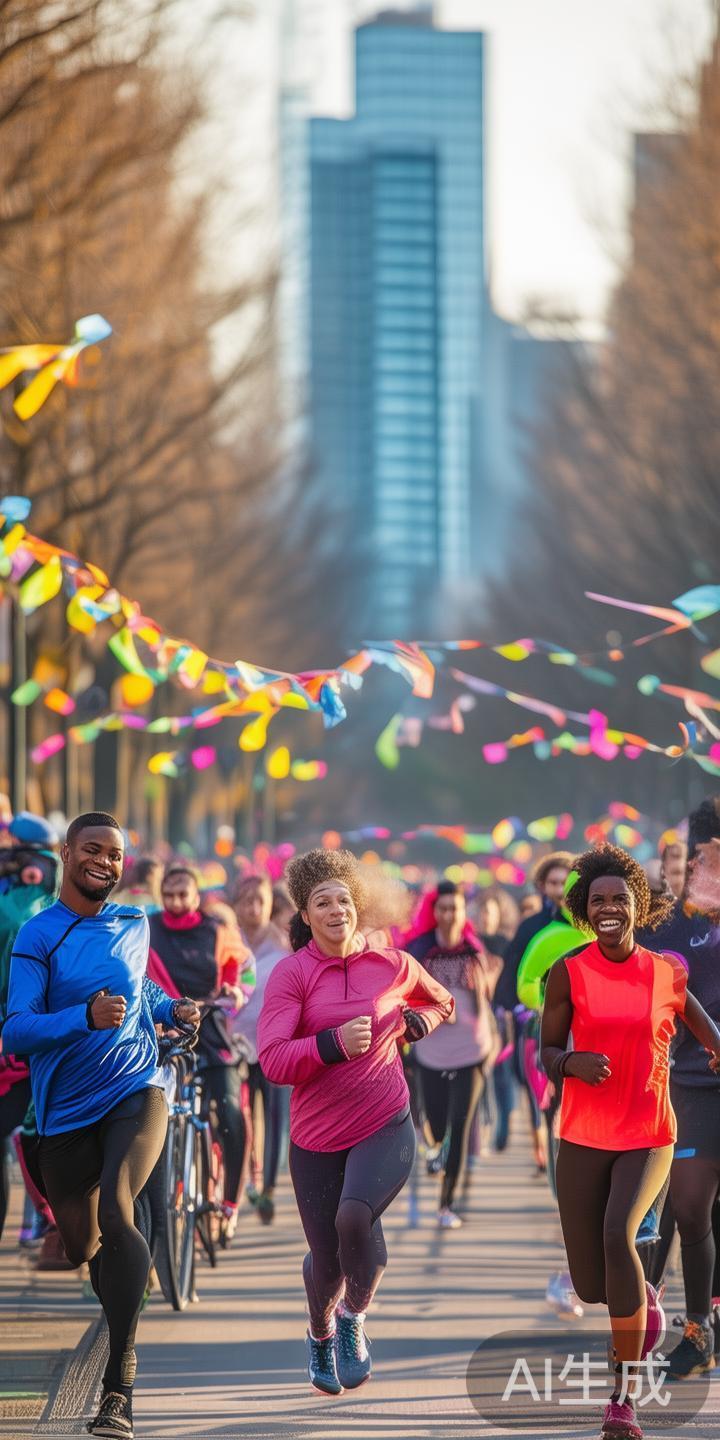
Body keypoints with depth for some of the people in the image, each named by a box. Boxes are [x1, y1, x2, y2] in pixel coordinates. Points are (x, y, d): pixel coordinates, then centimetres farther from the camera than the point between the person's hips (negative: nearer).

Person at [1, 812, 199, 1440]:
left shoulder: (134, 925, 7)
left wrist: (169, 1008, 12)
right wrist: (85, 1017, -29)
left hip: (136, 1091, 0)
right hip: (66, 1109, 0)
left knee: (115, 1209, -25)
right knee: (81, 1245, 8)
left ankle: (120, 1383, -25)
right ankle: (124, 1307, 47)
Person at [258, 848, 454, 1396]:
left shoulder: (393, 965, 0)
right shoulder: (292, 974, -7)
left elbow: (442, 1003, 22)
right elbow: (274, 1061, -17)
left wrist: (411, 1023, 2)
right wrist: (334, 1043, -30)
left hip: (385, 1128, 0)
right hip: (317, 1139, 0)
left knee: (355, 1214, -29)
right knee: (327, 1263, 7)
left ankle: (354, 1317, 0)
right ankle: (322, 1332, 43)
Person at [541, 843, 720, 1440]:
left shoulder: (668, 972, -2)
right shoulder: (568, 974, -4)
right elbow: (548, 1052, 1)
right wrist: (572, 1064, -22)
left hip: (649, 1137, -1)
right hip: (583, 1139, 1)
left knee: (618, 1234, -28)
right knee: (591, 1287, 3)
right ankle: (643, 1296, 43)